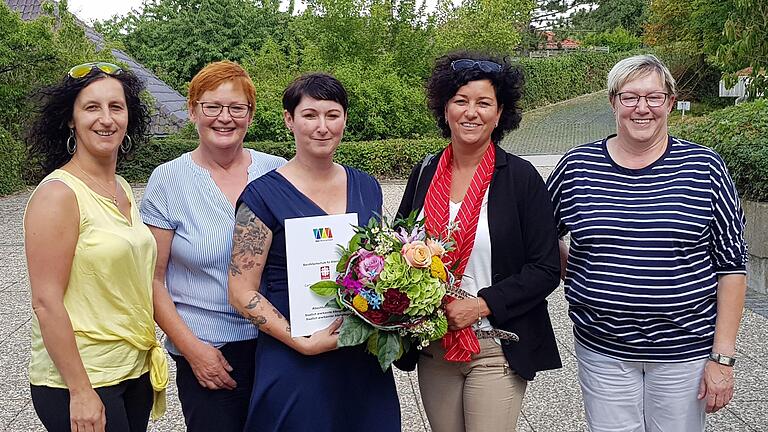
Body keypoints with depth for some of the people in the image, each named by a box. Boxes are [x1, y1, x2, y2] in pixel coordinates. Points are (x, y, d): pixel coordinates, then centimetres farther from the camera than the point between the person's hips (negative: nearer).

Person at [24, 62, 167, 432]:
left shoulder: (123, 190, 8)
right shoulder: (58, 194, -15)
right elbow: (46, 303, -18)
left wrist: (149, 352, 16)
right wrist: (80, 391, -18)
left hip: (136, 371, 7)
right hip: (79, 378, -7)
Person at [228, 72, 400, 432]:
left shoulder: (366, 188, 6)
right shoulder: (264, 195, -9)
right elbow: (242, 293, -10)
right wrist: (304, 342, -18)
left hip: (366, 362, 5)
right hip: (295, 368, -4)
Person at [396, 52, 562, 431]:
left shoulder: (521, 178, -7)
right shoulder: (424, 175, 4)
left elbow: (545, 270, -9)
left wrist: (481, 304, -18)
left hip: (496, 352, -4)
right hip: (433, 348, 4)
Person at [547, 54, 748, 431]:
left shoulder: (703, 168, -4)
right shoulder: (577, 166, -1)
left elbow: (731, 266, -2)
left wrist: (722, 357, -5)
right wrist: (577, 277, -1)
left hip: (685, 352, 0)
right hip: (602, 351, 1)